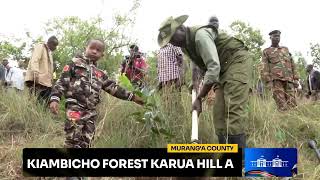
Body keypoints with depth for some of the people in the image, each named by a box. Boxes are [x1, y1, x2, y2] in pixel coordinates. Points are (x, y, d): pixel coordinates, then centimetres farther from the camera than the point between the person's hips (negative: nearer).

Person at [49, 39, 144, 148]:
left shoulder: (100, 74, 20)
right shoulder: (75, 64, 5)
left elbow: (114, 88, 23)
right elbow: (62, 82, -1)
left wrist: (131, 97, 21)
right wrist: (54, 98, -15)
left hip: (91, 112, 6)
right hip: (75, 107, -6)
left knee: (86, 143, 6)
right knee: (73, 140, -14)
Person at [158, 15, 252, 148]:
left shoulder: (200, 35, -23)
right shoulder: (186, 44, 7)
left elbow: (214, 67, -29)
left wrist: (199, 98, -27)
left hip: (238, 61, -10)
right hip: (224, 69, 10)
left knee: (233, 109, -20)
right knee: (219, 113, 3)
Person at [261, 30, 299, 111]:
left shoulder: (285, 49, 22)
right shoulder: (266, 52, 11)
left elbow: (292, 65, 19)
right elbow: (265, 68, 2)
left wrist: (295, 79, 9)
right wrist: (268, 82, -10)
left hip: (288, 80, 4)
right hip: (276, 80, -3)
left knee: (292, 104, -5)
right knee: (282, 106, -11)